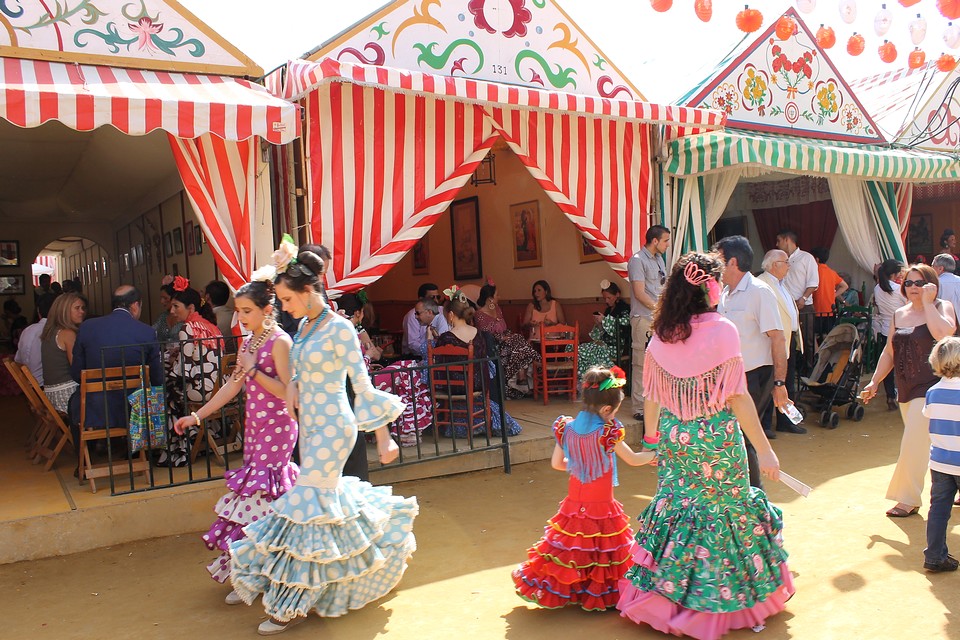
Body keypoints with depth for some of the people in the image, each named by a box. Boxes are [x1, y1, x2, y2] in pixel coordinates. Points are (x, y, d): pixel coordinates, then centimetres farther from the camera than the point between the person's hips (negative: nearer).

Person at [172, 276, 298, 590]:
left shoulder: (280, 342, -13)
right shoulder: (248, 343, 12)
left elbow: (287, 391, -18)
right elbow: (233, 385, 14)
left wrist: (254, 370, -17)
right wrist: (197, 416, 12)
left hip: (276, 427, -8)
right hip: (254, 425, 8)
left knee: (259, 493, -6)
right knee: (263, 493, 10)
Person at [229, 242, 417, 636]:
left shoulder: (339, 329, -16)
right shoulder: (305, 326, 8)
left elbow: (363, 384, -17)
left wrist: (383, 438, -17)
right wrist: (292, 385, 4)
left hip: (332, 427, -9)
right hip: (310, 425, 9)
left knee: (308, 502, -6)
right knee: (330, 495, 16)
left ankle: (294, 603, 6)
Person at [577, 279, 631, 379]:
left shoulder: (624, 308, -1)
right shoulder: (608, 309, 20)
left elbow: (625, 321, -25)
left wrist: (604, 320, -17)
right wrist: (598, 324, 0)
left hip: (616, 347, -8)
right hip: (605, 344, 8)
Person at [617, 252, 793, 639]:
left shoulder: (661, 335, -3)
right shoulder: (722, 330, -16)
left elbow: (652, 396, 5)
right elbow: (738, 397, -15)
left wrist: (651, 437, 20)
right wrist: (764, 449, -8)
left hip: (674, 439, 4)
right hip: (717, 439, -4)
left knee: (673, 507, 16)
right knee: (724, 512, 12)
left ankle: (664, 597, 27)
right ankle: (723, 597, 26)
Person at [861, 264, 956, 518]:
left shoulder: (942, 307, -5)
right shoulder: (899, 315, 11)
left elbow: (942, 333, -28)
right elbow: (889, 352, 16)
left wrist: (927, 302, -20)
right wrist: (874, 382, 12)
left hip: (931, 388, -7)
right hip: (906, 390, 7)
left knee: (914, 443, -8)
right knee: (920, 445, 12)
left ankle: (908, 499, 3)